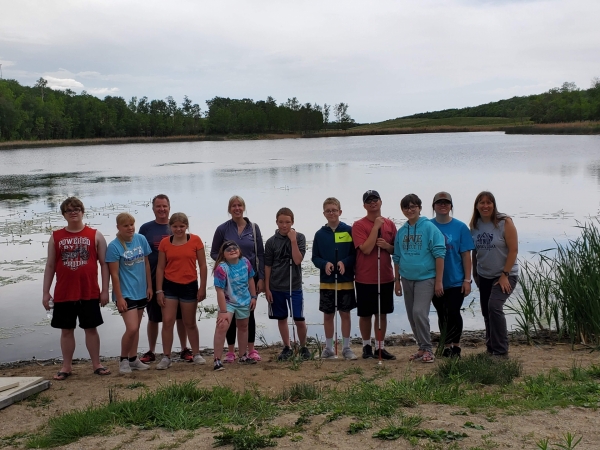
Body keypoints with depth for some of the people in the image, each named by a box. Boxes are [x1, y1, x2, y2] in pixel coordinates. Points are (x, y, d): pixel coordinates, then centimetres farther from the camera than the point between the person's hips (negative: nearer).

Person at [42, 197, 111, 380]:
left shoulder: (95, 235, 1)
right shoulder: (55, 237, 6)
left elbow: (104, 264, 1)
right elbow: (50, 265, 8)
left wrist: (105, 290, -4)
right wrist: (45, 292, 4)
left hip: (89, 293, -1)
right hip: (63, 294, 2)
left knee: (91, 329, 6)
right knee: (66, 330, 9)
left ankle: (96, 364, 16)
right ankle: (66, 366, 19)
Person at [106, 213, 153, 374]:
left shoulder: (141, 239, 0)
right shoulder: (114, 246, -14)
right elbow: (114, 274, -13)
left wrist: (149, 286, 8)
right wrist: (119, 297, -14)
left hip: (141, 291, 5)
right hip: (126, 293, -5)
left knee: (136, 327, 14)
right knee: (132, 328, -11)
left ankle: (133, 359, 27)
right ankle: (123, 360, 8)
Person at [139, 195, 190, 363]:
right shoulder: (146, 228, 1)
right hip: (153, 280, -1)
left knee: (181, 316, 6)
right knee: (153, 318, 8)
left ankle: (185, 349, 19)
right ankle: (151, 351, 21)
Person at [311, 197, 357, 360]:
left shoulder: (349, 231, -2)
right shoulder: (320, 234, 3)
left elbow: (355, 254, -3)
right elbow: (315, 257, 5)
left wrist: (345, 262, -20)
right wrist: (324, 264, -15)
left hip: (346, 281, -1)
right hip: (326, 281, 2)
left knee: (345, 314, 6)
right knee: (328, 315, 9)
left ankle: (346, 348, 16)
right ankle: (329, 348, 20)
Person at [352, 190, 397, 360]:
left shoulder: (389, 224, 5)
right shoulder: (359, 225, -8)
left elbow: (395, 250, 11)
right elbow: (366, 249, -19)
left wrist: (387, 246, -11)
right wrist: (376, 226, -18)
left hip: (386, 277, 4)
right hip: (365, 279, -4)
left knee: (382, 313, 10)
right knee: (365, 314, 6)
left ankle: (380, 346, 20)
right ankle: (366, 346, 21)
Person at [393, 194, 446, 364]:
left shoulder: (429, 228, -7)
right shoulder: (401, 231, 8)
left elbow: (439, 254, -9)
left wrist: (439, 281, -13)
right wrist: (397, 281, 15)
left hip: (425, 278, -6)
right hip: (407, 279, 6)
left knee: (419, 313, -17)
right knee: (412, 316, 10)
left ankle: (427, 349, -3)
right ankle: (422, 347, 24)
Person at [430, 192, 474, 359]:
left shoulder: (460, 227, -3)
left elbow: (466, 255, -3)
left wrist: (467, 280, -7)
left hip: (456, 281, -2)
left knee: (453, 313, -3)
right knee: (442, 315, 12)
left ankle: (455, 345, 13)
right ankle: (447, 345, 25)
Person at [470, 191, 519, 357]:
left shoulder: (505, 222, -12)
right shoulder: (474, 225, 1)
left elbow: (513, 249, -14)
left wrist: (505, 275, -18)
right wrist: (474, 273, 11)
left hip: (505, 275, -6)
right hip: (484, 276, 6)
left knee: (494, 306, -21)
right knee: (486, 312, 10)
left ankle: (501, 352, -13)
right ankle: (491, 349, 26)